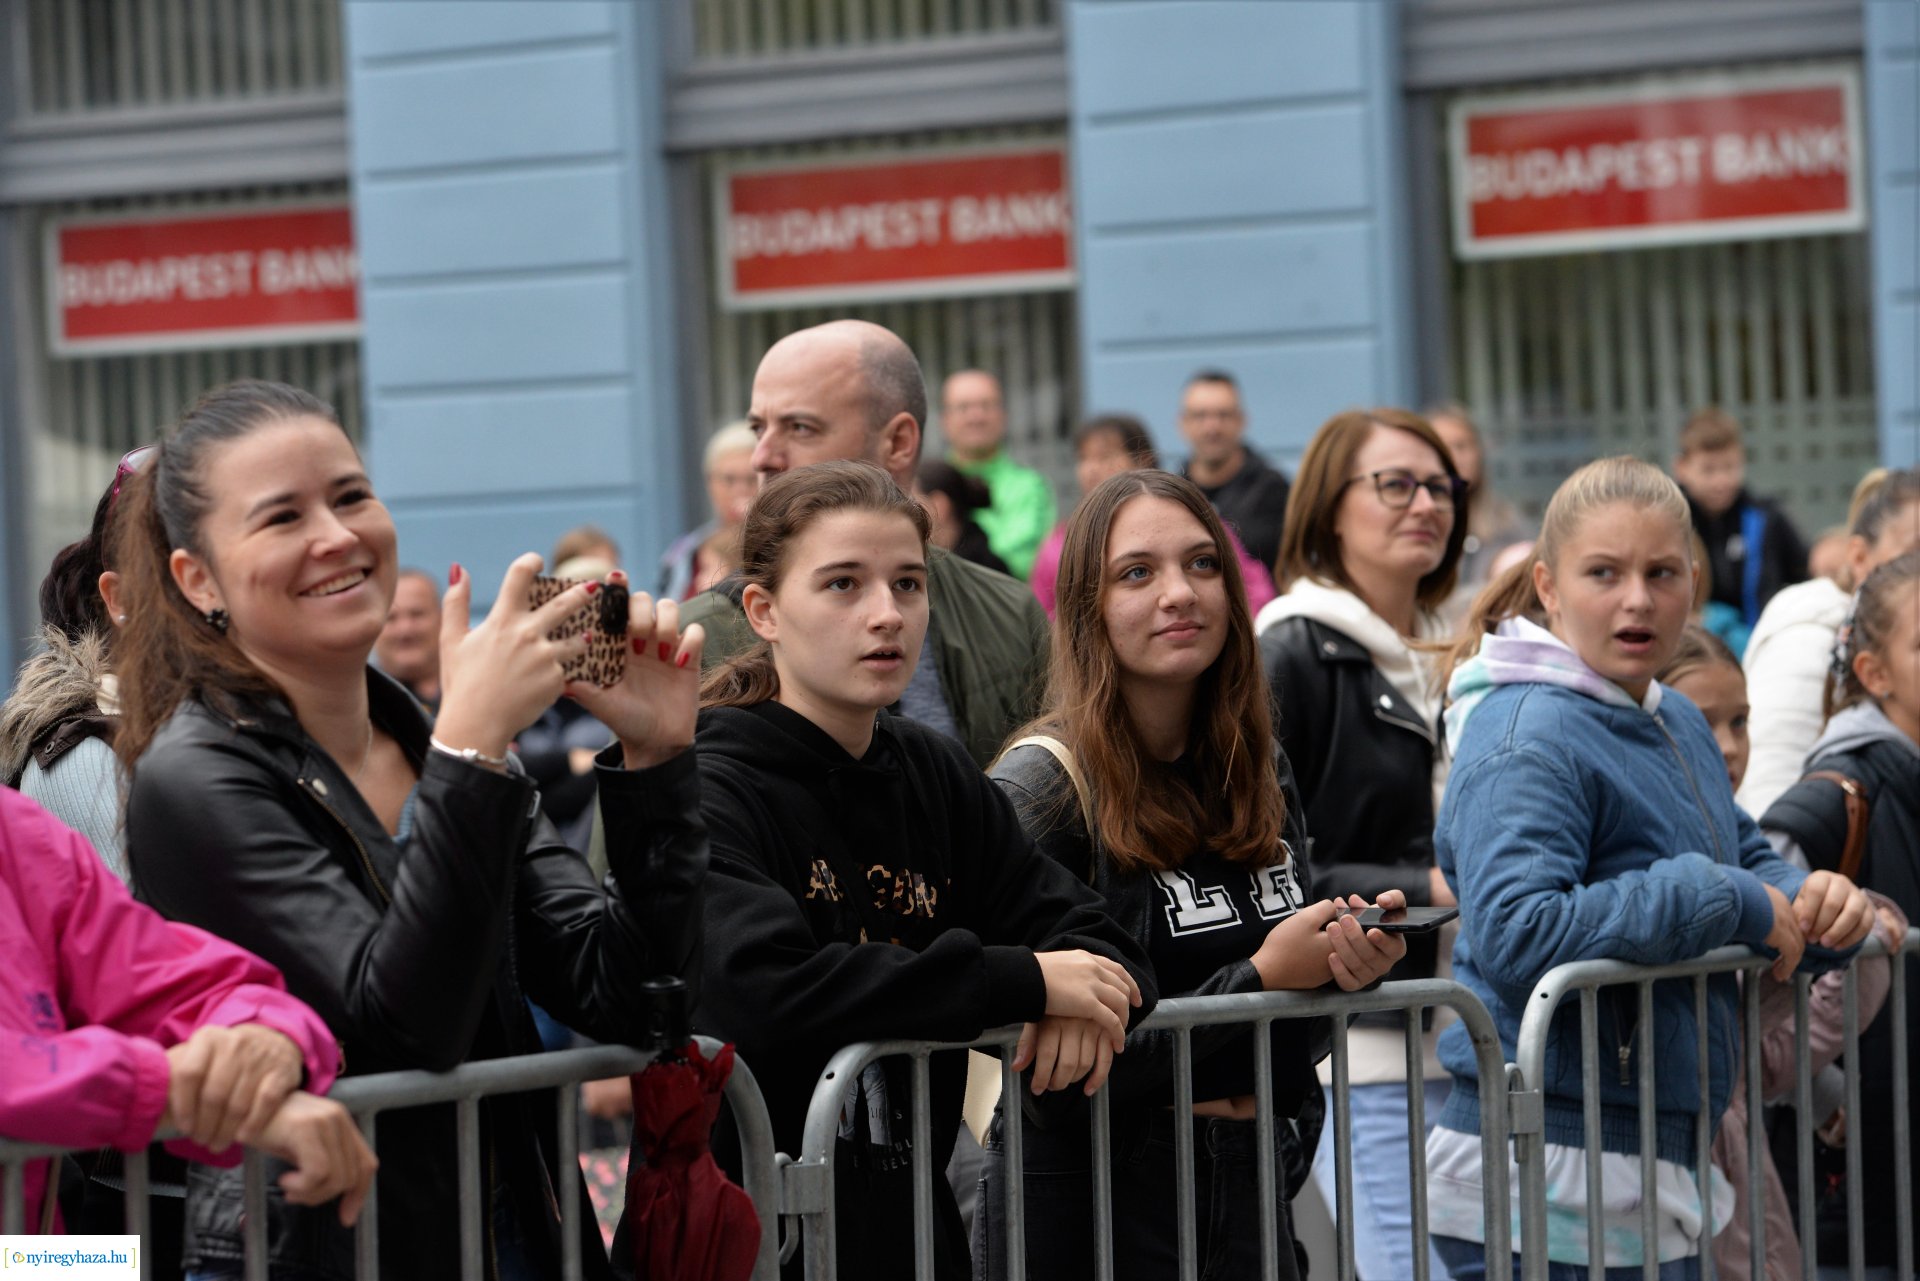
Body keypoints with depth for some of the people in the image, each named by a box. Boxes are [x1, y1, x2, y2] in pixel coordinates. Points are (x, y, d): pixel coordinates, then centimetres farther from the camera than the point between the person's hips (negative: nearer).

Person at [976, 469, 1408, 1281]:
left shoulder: (1260, 770, 7)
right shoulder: (1039, 786, -13)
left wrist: (1348, 963, -5)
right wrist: (1260, 977, -18)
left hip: (1249, 1183, 6)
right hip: (1088, 1204, -6)